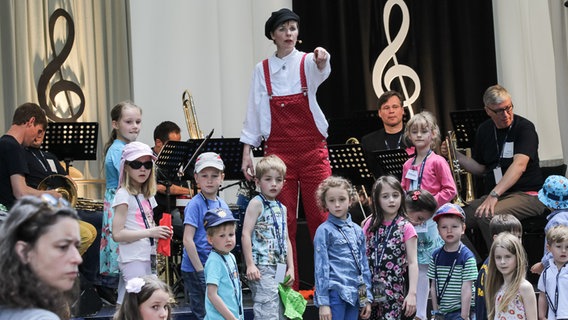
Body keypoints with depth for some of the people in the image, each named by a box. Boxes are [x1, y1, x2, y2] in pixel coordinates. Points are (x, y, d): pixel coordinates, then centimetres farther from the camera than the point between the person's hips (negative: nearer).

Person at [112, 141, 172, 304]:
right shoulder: (123, 195, -7)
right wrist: (149, 232, -18)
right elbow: (117, 234, -15)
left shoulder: (147, 196, 15)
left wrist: (160, 233, 2)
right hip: (132, 260, -8)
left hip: (149, 258, 8)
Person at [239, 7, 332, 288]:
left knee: (321, 217, -2)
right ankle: (289, 285, 8)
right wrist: (247, 153, 2)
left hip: (313, 149, -1)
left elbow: (321, 72, -23)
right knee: (283, 221, 1)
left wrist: (322, 60, -47)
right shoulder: (262, 70, 7)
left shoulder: (307, 62, 2)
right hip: (278, 151, 1)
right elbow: (254, 113, 8)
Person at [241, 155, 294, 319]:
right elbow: (246, 234, -11)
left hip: (280, 268, 8)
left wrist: (290, 267, 14)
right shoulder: (256, 203, -5)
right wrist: (250, 265, -17)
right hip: (262, 268, -8)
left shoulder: (281, 208, 18)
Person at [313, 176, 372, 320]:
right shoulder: (324, 231, -3)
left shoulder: (357, 230, 13)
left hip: (355, 295, 5)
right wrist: (323, 302, -10)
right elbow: (321, 267, -6)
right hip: (335, 293, -5)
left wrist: (367, 297, 13)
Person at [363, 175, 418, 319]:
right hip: (370, 289, 3)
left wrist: (412, 293, -15)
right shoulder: (370, 225, 6)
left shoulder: (406, 228, -4)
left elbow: (412, 263, -7)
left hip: (394, 291, -3)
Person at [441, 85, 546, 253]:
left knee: (487, 216, -34)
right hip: (494, 195, 6)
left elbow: (519, 165, -24)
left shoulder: (524, 128, -9)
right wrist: (455, 154, 5)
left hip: (527, 195, -6)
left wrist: (494, 195, -35)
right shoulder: (484, 130, 11)